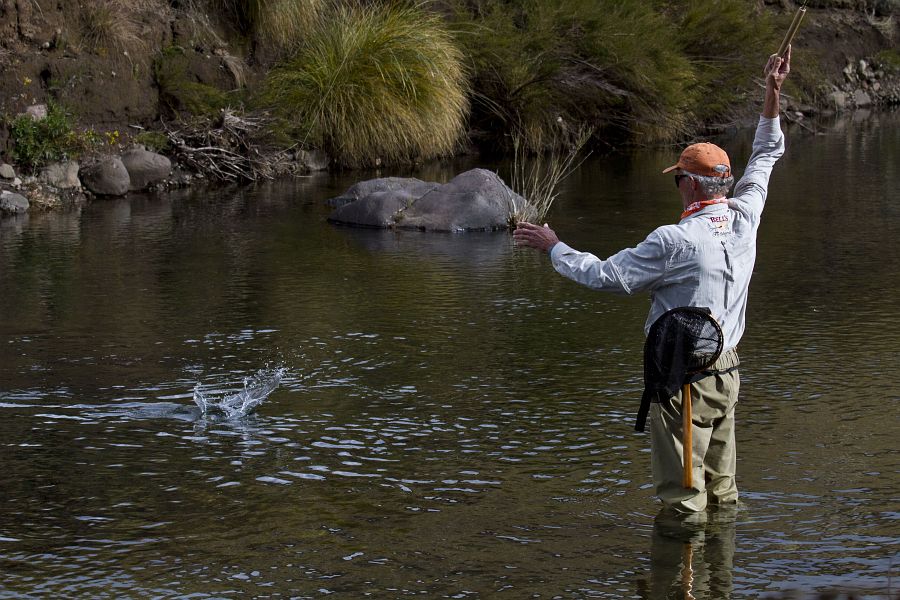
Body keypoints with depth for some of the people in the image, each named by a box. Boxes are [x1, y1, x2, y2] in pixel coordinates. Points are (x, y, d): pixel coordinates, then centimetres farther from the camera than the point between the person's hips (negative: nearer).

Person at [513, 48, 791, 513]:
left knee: (683, 501, -3)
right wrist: (772, 96, 21)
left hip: (683, 377, -8)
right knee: (722, 490, 14)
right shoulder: (743, 221, 1)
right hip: (726, 371, 8)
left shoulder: (676, 240, -19)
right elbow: (764, 157, 19)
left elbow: (606, 275, -13)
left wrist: (553, 247, 0)